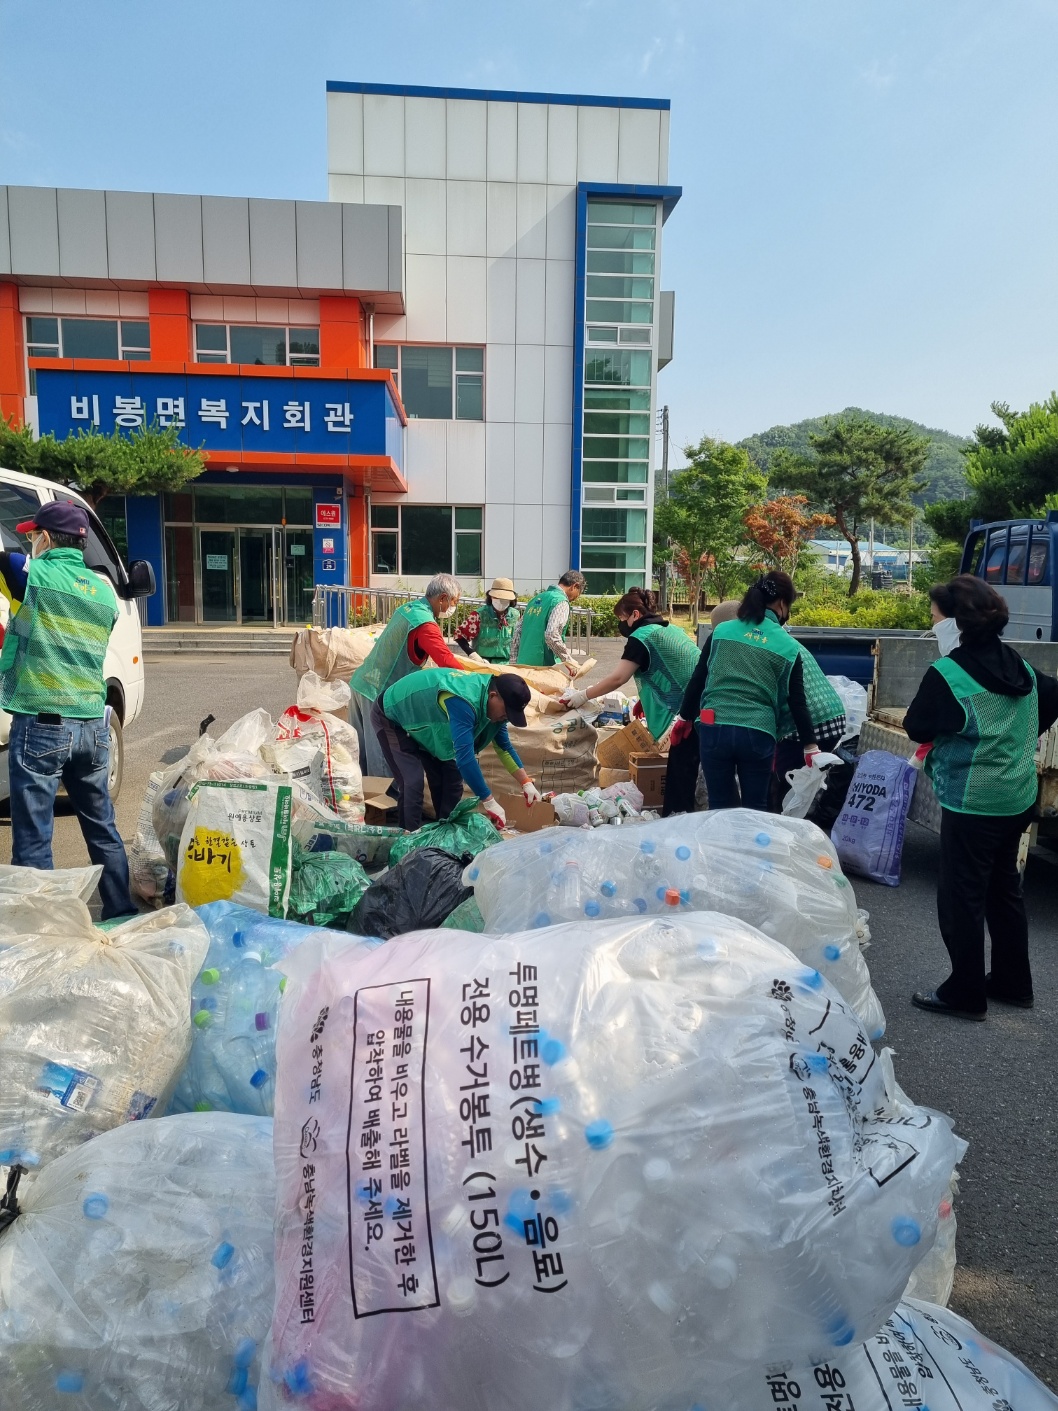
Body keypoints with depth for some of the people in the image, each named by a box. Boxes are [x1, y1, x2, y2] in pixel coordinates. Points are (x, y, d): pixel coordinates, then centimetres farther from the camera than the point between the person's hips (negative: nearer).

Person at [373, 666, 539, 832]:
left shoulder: (493, 704, -13)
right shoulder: (462, 702, -42)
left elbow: (503, 745, 2)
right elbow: (465, 756, -46)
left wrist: (526, 782, -4)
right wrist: (489, 802, -42)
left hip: (424, 721, 9)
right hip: (391, 717, -8)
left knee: (451, 777, 3)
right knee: (413, 781, -20)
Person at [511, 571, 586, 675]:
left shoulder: (536, 599, 18)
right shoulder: (561, 602, -8)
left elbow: (517, 633, 17)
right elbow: (552, 635, -23)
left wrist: (514, 662, 20)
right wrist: (568, 660, -16)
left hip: (524, 664, 8)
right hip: (543, 665, -8)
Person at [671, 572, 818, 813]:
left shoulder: (722, 631, 7)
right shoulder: (789, 647, 4)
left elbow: (697, 680, 9)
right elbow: (797, 703, 5)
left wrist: (684, 718, 22)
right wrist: (810, 747, 14)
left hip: (714, 728, 1)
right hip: (758, 734, -1)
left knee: (719, 807, 14)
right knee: (755, 810, 15)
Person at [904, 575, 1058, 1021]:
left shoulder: (947, 673, -20)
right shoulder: (1020, 667, 4)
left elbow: (917, 728, -10)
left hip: (973, 804, -8)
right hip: (1019, 799, 8)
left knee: (961, 898, 3)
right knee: (1004, 888, 20)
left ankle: (965, 995, 14)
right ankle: (1013, 983, 33)